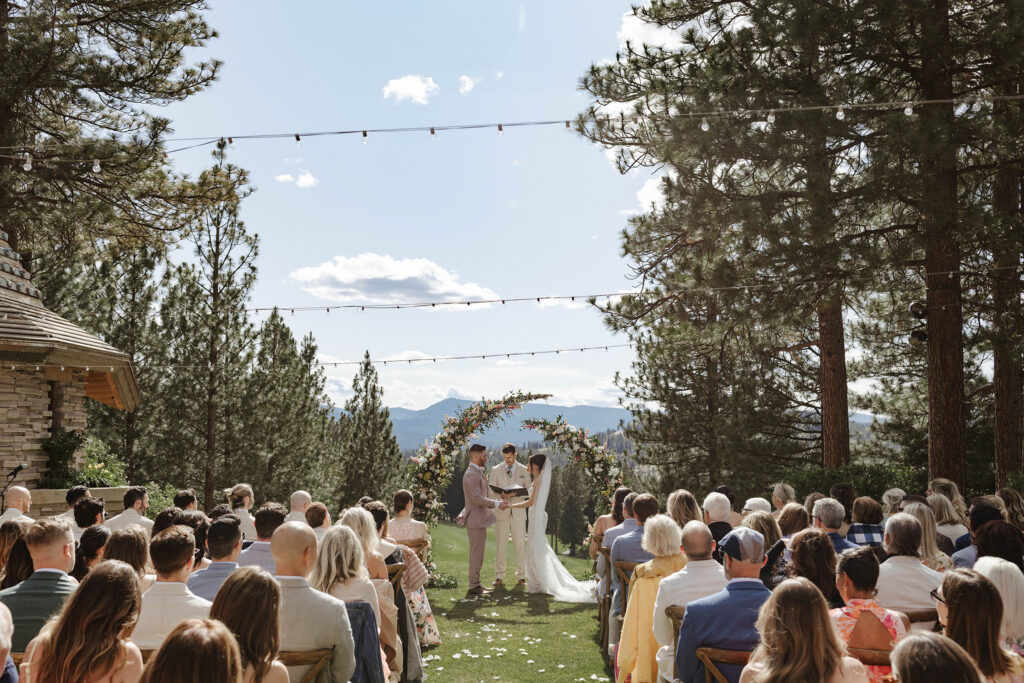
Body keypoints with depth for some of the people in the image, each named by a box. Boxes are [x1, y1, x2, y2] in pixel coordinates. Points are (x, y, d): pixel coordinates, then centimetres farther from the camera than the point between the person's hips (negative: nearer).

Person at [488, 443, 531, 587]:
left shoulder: (524, 470, 9)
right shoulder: (495, 470, 7)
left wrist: (516, 493, -13)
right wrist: (502, 495, -16)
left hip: (518, 512, 0)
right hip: (501, 512, 0)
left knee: (520, 546, 1)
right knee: (500, 546, 1)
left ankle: (521, 577, 10)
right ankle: (499, 577, 9)